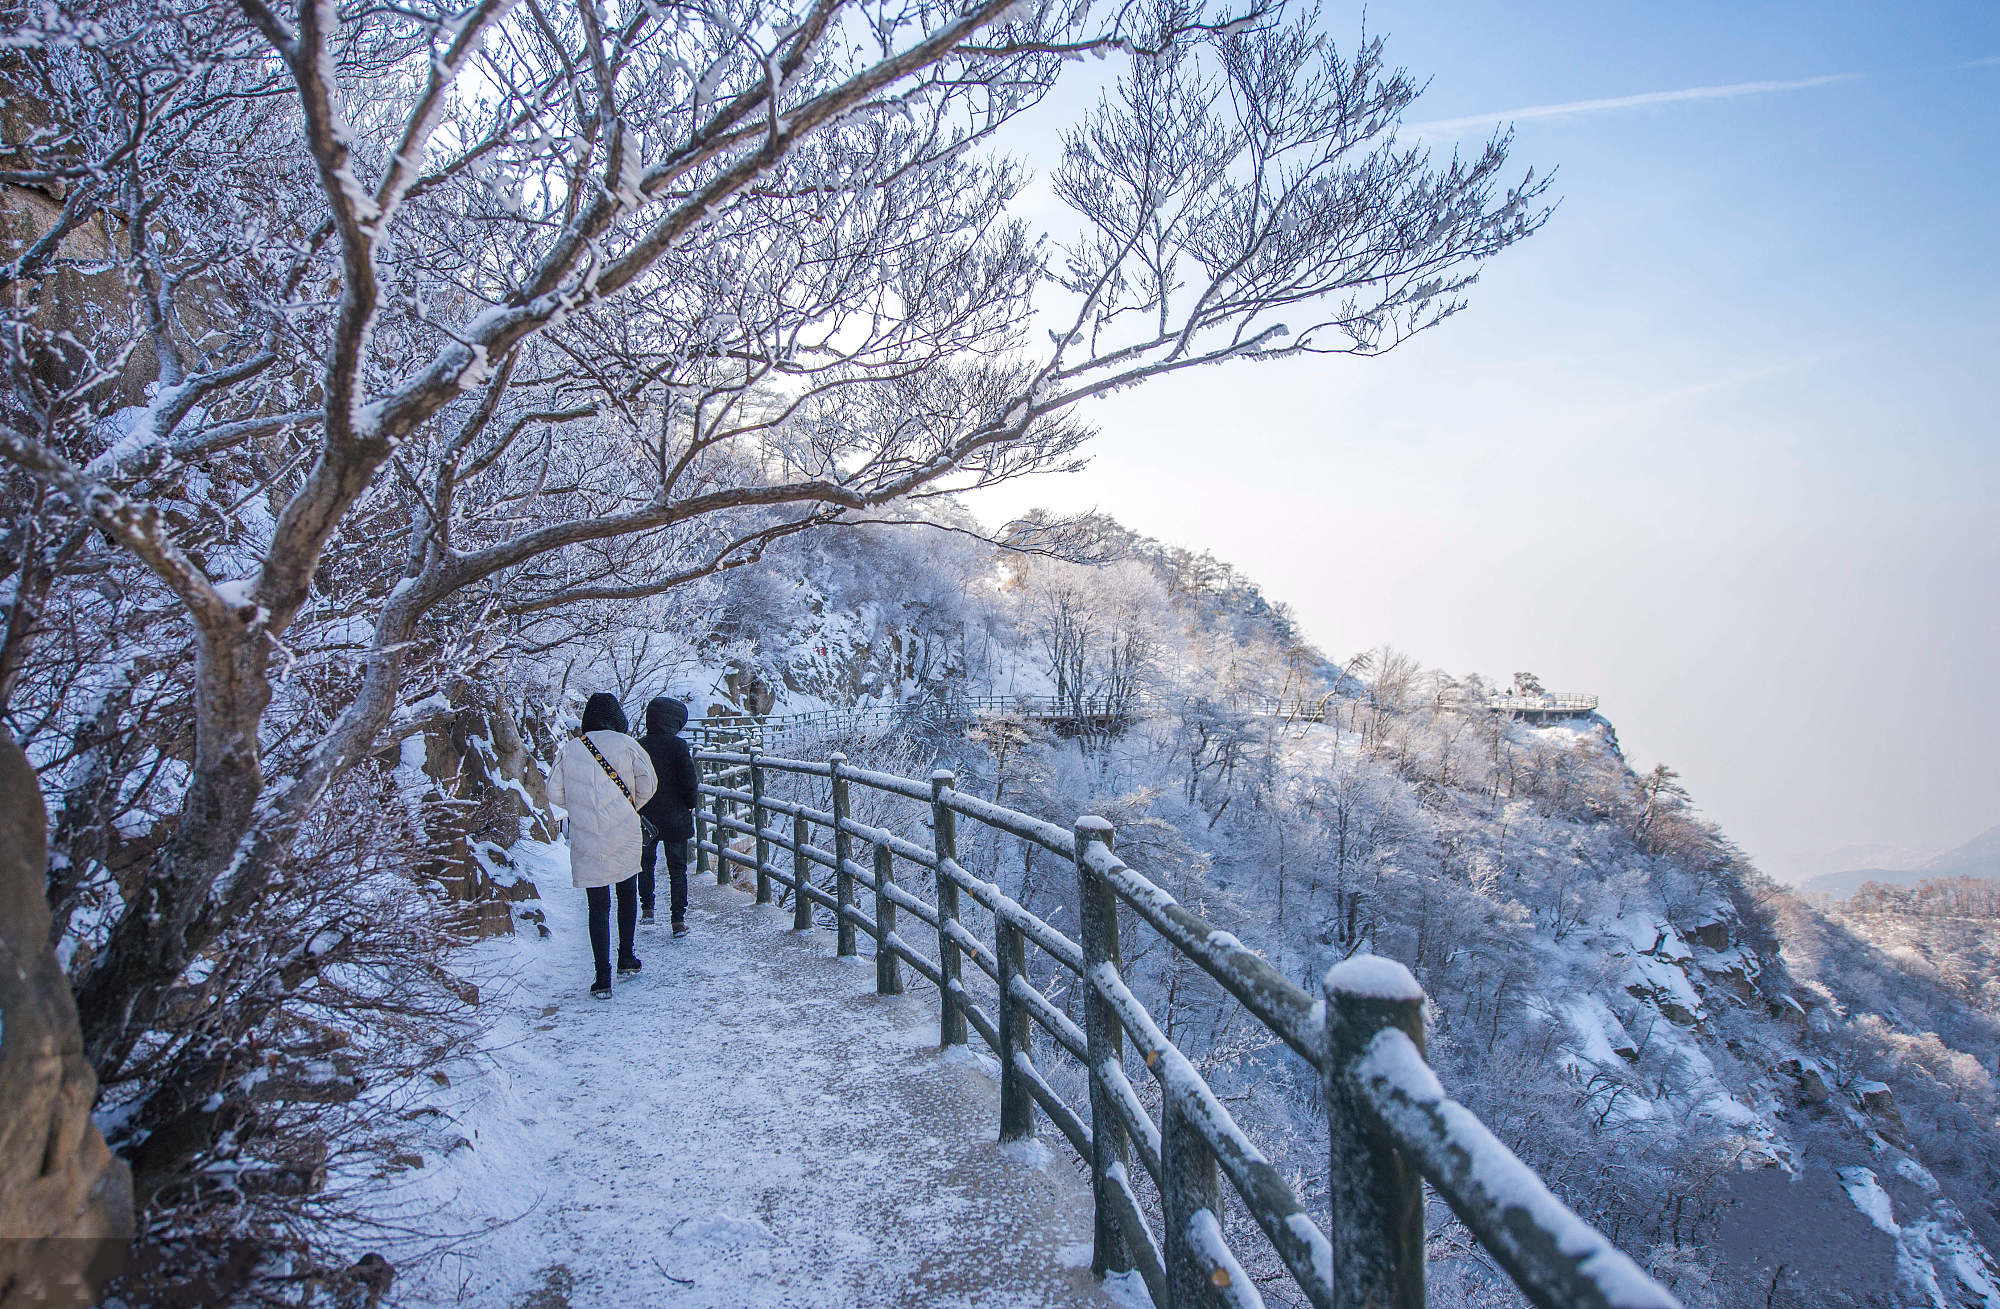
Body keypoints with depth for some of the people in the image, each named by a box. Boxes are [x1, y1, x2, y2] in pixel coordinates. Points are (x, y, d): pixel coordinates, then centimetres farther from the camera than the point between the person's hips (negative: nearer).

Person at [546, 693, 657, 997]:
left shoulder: (569, 749, -1)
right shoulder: (626, 745, -6)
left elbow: (555, 792, 3)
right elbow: (648, 784, -3)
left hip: (586, 842, 1)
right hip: (623, 836, 0)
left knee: (598, 906, 5)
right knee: (627, 894, 21)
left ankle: (603, 977, 2)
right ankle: (626, 959, 28)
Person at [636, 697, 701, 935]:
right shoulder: (677, 745, -14)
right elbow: (689, 781, -15)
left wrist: (637, 810, 15)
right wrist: (692, 803, 3)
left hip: (645, 818, 3)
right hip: (675, 817, -3)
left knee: (646, 862, 23)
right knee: (677, 869, 7)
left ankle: (647, 909, 24)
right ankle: (678, 920, 4)